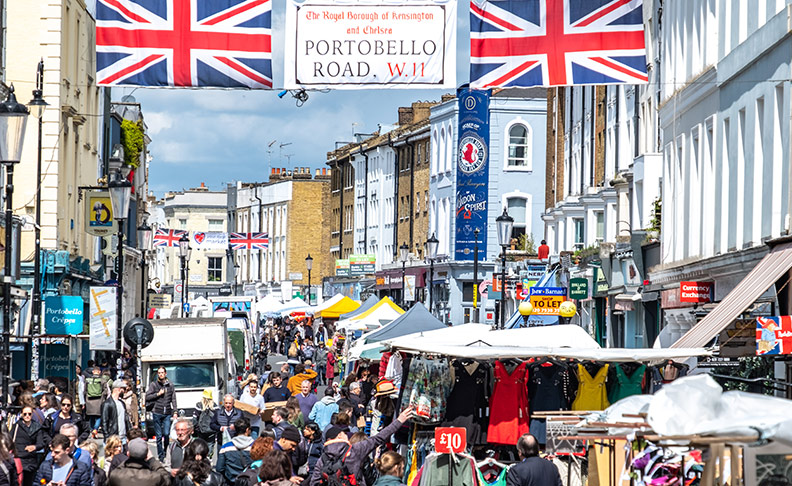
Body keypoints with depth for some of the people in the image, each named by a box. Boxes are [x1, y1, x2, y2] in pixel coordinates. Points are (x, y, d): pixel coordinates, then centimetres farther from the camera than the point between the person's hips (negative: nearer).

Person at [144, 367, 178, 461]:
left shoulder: (170, 385, 12)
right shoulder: (153, 384, 6)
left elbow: (173, 399, 14)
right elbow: (147, 397, 1)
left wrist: (175, 412, 6)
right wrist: (158, 394, -9)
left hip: (167, 413, 1)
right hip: (157, 413, -1)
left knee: (166, 434, -9)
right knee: (159, 435, -1)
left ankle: (166, 451, 13)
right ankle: (161, 456, 4)